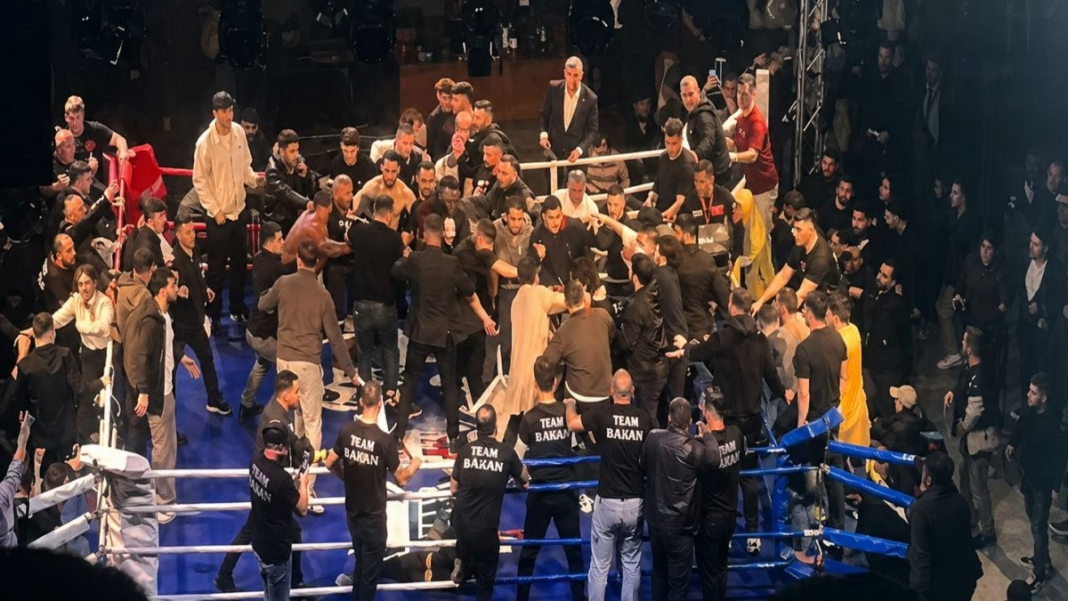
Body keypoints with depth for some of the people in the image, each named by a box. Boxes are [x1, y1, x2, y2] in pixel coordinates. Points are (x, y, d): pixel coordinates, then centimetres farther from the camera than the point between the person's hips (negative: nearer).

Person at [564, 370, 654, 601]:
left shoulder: (602, 414, -10)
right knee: (632, 565, 13)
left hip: (607, 502, -2)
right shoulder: (644, 418, -3)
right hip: (635, 503, 2)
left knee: (599, 567, 4)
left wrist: (570, 404, 23)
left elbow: (572, 424, 2)